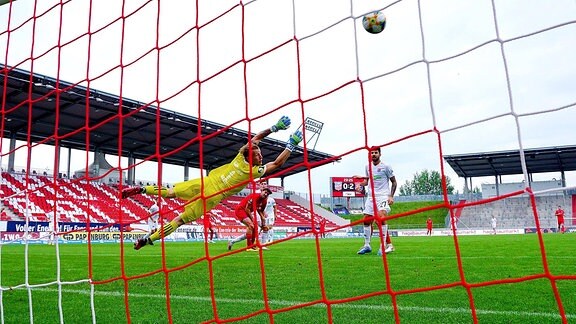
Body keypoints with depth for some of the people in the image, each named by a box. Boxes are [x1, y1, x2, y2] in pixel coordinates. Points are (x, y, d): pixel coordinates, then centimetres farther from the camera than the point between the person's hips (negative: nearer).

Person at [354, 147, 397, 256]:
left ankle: (383, 246, -19)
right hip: (371, 196, 6)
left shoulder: (385, 166, -2)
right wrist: (360, 182, 3)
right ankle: (367, 245, 18)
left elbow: (394, 182, 2)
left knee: (381, 218, -24)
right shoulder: (368, 167, 13)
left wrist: (391, 196, -8)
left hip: (383, 196, -6)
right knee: (366, 220, 4)